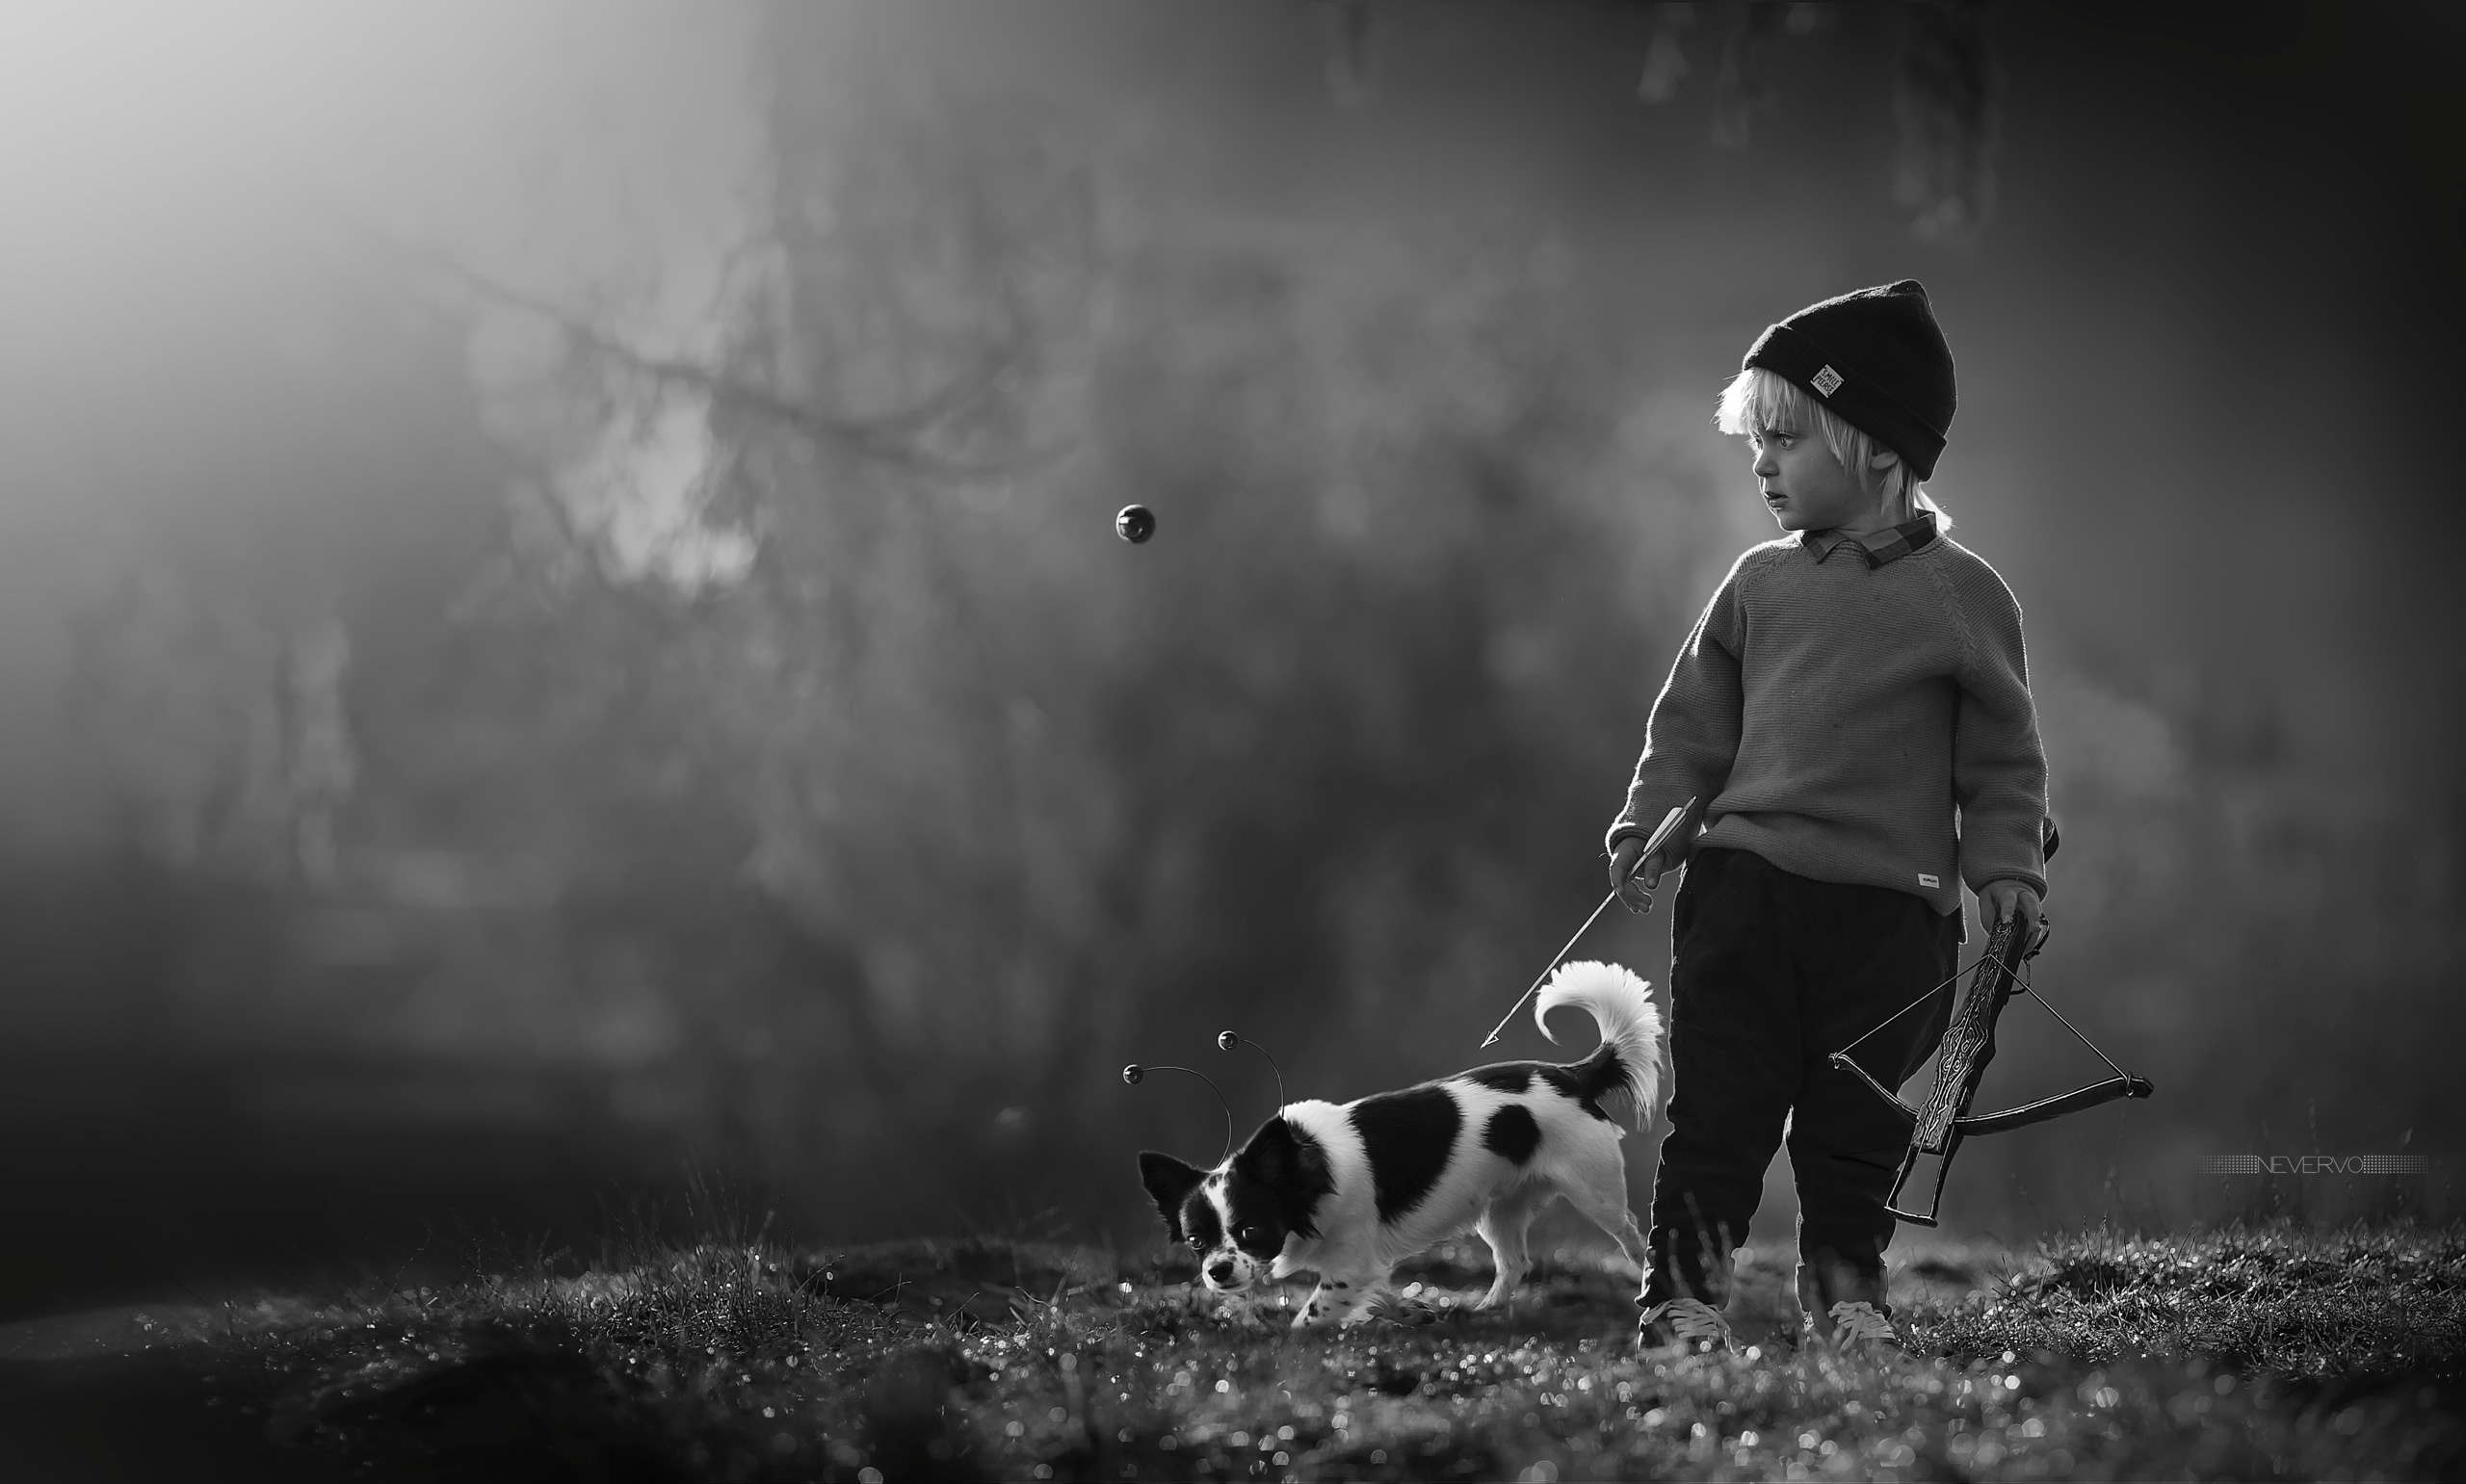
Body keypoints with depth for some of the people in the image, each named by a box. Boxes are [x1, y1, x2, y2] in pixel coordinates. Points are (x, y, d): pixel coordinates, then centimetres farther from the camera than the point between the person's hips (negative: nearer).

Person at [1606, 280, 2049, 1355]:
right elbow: (1693, 720, 13)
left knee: (1855, 1127, 6)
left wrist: (2008, 867, -5)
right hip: (1742, 887, 2)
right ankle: (1685, 1301, 2)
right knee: (1716, 1110, -1)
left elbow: (2002, 757, 5)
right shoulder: (1759, 584, 8)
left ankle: (1847, 1296, 18)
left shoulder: (1961, 595, 0)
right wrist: (1651, 822, 1)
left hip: (1889, 905, -2)